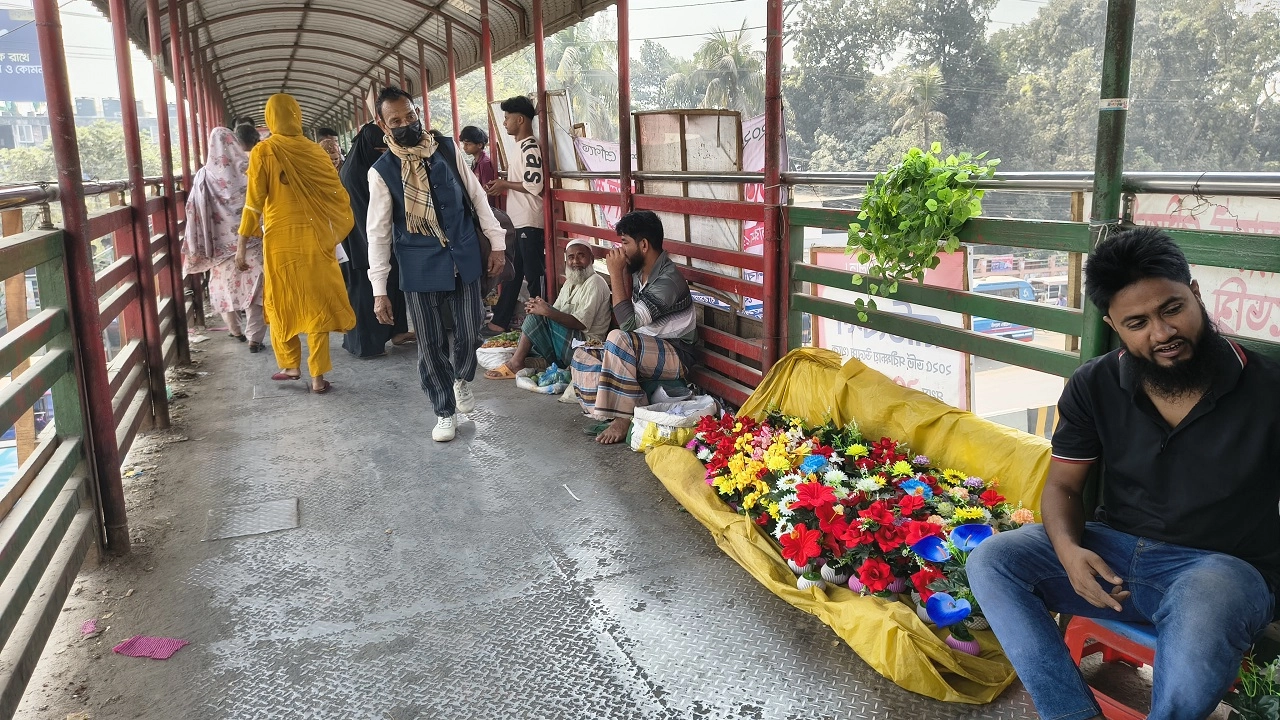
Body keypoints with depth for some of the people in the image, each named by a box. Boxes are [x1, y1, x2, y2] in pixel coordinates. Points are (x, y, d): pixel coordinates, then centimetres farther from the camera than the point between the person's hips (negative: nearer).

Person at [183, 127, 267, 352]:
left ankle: (236, 331, 31)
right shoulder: (248, 168, -6)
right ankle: (254, 338, -4)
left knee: (226, 287, 17)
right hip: (250, 240, -1)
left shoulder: (205, 175, -4)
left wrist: (199, 248, 3)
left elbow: (196, 211, -3)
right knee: (253, 287, 1)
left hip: (222, 242, 1)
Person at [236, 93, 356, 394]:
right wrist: (334, 232, 19)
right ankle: (318, 377, 6)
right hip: (314, 238, 2)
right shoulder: (314, 150, 2)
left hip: (280, 239, -2)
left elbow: (254, 203, -6)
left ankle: (291, 366, 25)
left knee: (282, 303, 15)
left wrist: (242, 245, 0)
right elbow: (338, 195, 4)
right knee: (317, 305, 5)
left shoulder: (263, 151, -4)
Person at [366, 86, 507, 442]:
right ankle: (445, 412, 22)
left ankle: (462, 379, 39)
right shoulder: (382, 171, -7)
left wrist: (496, 241, 4)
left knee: (469, 334, 6)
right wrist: (379, 290, -7)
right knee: (431, 344, 4)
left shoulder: (447, 148, -1)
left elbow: (475, 195, 7)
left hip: (464, 258, 2)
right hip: (421, 268, -2)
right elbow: (378, 233, -4)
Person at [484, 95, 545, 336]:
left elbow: (535, 185, -24)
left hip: (530, 223, -10)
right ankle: (500, 322, 22)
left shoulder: (531, 148, -15)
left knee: (534, 275, -2)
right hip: (518, 222, 10)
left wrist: (505, 184, -12)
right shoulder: (523, 147, 16)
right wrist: (504, 184, 10)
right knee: (511, 273, 14)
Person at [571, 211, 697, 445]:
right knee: (582, 356, -2)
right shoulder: (639, 272, 5)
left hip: (674, 356, -9)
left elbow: (628, 322, -29)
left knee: (618, 339, -34)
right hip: (642, 351, 10)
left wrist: (616, 273, -25)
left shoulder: (669, 281, -23)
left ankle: (625, 416, -23)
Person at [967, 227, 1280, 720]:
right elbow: (1062, 484, 5)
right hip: (1114, 553, 4)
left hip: (1222, 566, -3)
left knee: (1201, 613, -38)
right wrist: (1068, 550, -17)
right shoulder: (1094, 387, -1)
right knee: (990, 562, -17)